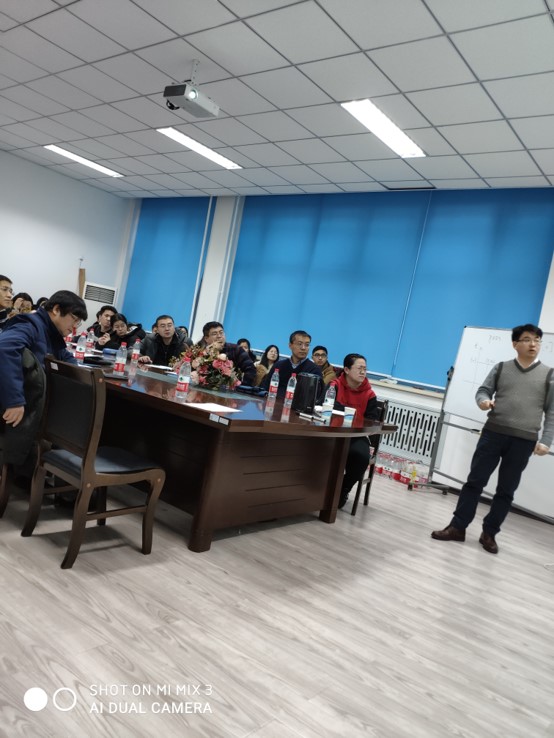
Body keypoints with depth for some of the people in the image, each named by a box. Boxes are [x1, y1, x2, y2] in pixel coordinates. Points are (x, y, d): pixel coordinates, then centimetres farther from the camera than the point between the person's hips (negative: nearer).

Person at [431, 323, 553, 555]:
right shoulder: (501, 368, 10)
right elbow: (483, 390, 8)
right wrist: (483, 400, -16)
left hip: (524, 440, 0)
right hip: (493, 433, 1)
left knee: (506, 490, 6)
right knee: (475, 481, 2)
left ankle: (489, 533, 18)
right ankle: (457, 527, 9)